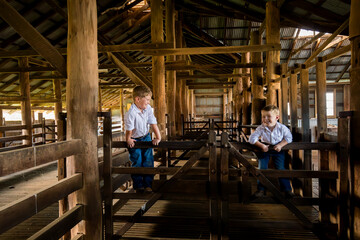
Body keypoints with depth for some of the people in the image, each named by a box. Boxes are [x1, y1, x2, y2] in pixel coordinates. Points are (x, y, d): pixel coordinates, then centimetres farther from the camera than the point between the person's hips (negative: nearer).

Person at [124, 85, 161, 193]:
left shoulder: (148, 109, -11)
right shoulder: (131, 114, -30)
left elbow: (153, 123, -10)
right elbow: (129, 130, -20)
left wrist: (158, 137, -12)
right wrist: (128, 140, -10)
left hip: (146, 137, 5)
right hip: (134, 140, -5)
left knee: (148, 161, 2)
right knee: (137, 162, 0)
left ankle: (148, 185, 13)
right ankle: (138, 186, 14)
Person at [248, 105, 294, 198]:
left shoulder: (282, 128, -16)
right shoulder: (261, 128, -18)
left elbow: (289, 137, -6)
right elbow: (252, 138, -16)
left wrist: (280, 145, -21)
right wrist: (261, 146, -27)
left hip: (278, 150, 0)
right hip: (264, 149, 1)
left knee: (281, 168, -4)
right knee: (262, 169, -5)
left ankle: (287, 189, 8)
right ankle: (261, 189, 5)